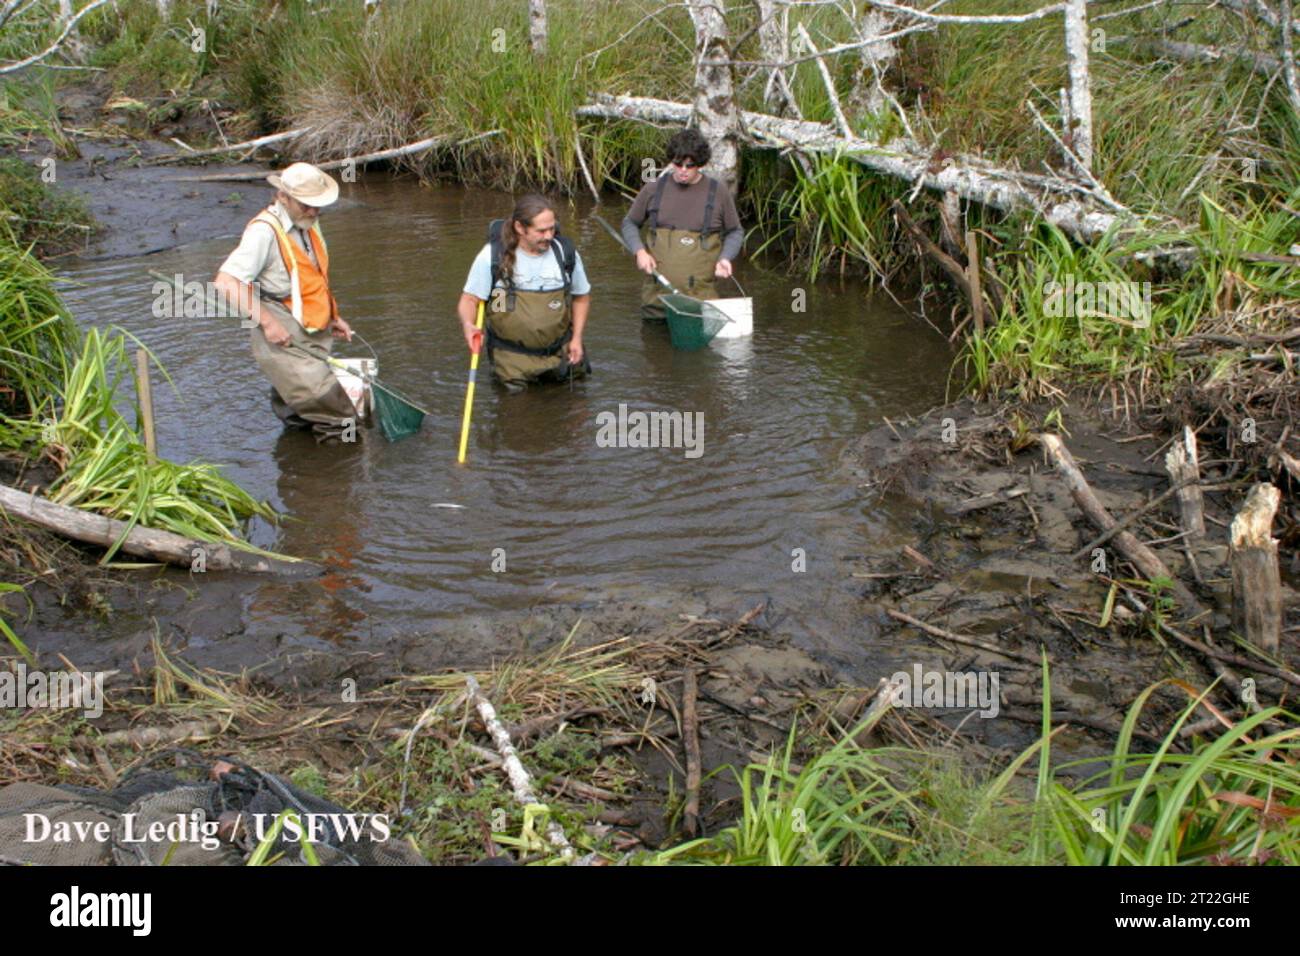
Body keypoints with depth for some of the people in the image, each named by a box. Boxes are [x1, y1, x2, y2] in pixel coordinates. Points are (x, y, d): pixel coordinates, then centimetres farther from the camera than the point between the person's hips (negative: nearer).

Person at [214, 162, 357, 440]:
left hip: (315, 337, 8)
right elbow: (226, 282, -22)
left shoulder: (308, 225, 13)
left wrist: (333, 317, 22)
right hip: (283, 340, -8)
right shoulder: (264, 231, -15)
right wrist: (267, 322, -23)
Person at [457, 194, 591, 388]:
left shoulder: (566, 253, -5)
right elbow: (469, 299, -9)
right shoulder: (492, 256, -14)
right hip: (511, 354, -2)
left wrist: (577, 338, 1)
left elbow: (582, 297, 11)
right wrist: (468, 324, -31)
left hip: (560, 350, 3)